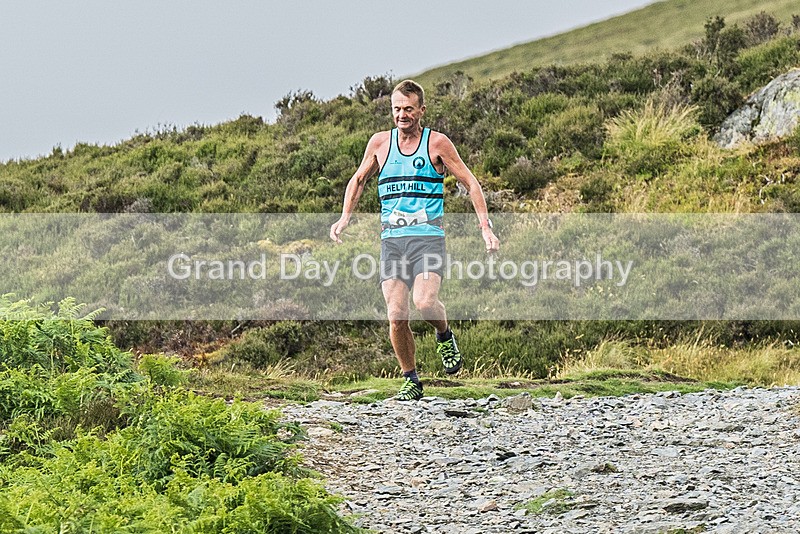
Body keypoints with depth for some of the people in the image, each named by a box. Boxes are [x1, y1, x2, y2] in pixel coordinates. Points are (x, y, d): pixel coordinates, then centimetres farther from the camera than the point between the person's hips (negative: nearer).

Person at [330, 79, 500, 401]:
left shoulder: (437, 144, 1)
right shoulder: (380, 143, 9)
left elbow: (470, 183, 6)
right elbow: (359, 180, 24)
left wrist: (485, 227, -2)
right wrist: (344, 218, 10)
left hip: (428, 236, -3)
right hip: (392, 240, 3)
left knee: (424, 302, -25)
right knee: (397, 317, -7)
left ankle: (444, 336, 8)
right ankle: (411, 381, 10)